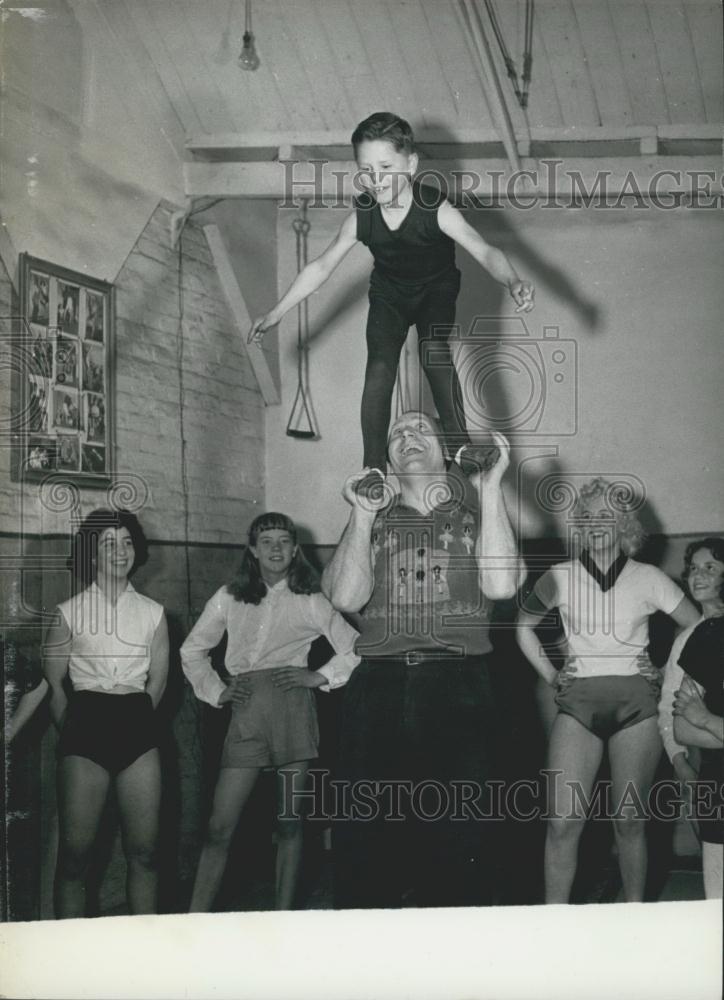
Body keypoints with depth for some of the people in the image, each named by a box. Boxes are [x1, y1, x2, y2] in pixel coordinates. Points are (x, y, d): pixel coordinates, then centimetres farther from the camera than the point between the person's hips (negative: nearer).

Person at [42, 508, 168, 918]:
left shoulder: (152, 613, 10)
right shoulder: (70, 612, 5)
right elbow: (53, 682, 8)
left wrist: (137, 720, 11)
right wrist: (71, 728, 8)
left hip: (138, 724, 2)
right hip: (86, 721, -2)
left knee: (145, 850, -1)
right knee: (76, 850, -5)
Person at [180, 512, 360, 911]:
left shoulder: (309, 601, 10)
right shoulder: (230, 597, 14)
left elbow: (355, 647, 8)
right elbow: (191, 651, 20)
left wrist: (320, 677, -3)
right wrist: (216, 691, 8)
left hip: (292, 707, -1)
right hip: (246, 710, 1)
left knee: (289, 821, 2)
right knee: (220, 825, -5)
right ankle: (195, 922, -5)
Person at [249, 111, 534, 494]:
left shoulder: (436, 209, -32)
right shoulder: (361, 217, -22)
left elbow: (483, 250, -42)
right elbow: (322, 266, -12)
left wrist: (513, 282, -62)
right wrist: (276, 313, -10)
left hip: (436, 288, -2)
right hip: (389, 294, 2)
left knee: (434, 349, -30)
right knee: (379, 366, -15)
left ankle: (460, 444, -26)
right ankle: (373, 467, -12)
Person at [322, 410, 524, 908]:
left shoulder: (476, 514, 14)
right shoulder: (373, 522, 18)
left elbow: (501, 583, -6)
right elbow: (347, 597, 2)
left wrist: (491, 487, -3)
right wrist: (363, 514, -2)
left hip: (459, 693, -1)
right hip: (378, 688, 2)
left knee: (460, 838, -2)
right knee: (363, 833, 1)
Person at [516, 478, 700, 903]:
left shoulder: (648, 579, 4)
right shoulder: (561, 577, 5)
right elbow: (524, 626, 19)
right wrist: (550, 675, 10)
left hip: (636, 701, 0)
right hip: (579, 701, 0)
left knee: (630, 820, 2)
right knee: (564, 820, -10)